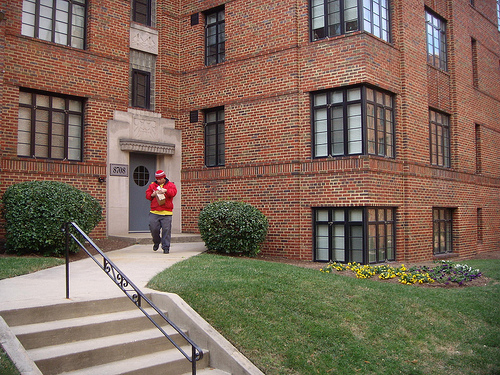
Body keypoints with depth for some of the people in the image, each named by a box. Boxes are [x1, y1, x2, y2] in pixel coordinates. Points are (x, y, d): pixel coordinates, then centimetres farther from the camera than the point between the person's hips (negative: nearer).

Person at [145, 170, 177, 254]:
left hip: (166, 213, -2)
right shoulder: (152, 185, 17)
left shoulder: (170, 184, 10)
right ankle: (156, 242, 26)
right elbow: (147, 195, 13)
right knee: (153, 228, -2)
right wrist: (152, 195, -8)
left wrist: (165, 190, -23)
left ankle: (166, 247, 4)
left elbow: (174, 192, -7)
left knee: (166, 229, -5)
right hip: (154, 212, 2)